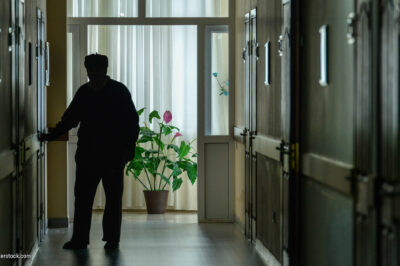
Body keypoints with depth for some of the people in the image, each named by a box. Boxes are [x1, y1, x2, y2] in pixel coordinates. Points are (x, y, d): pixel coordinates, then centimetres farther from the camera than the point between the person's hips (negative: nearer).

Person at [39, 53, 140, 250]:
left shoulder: (119, 91, -2)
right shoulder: (83, 92, 9)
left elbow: (132, 122, -3)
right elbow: (69, 119, 15)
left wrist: (129, 148, -11)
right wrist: (51, 136, 5)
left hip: (114, 155, -3)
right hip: (87, 154, 4)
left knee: (113, 197, 3)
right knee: (82, 196, 2)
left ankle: (112, 238, 11)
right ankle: (79, 239, 7)